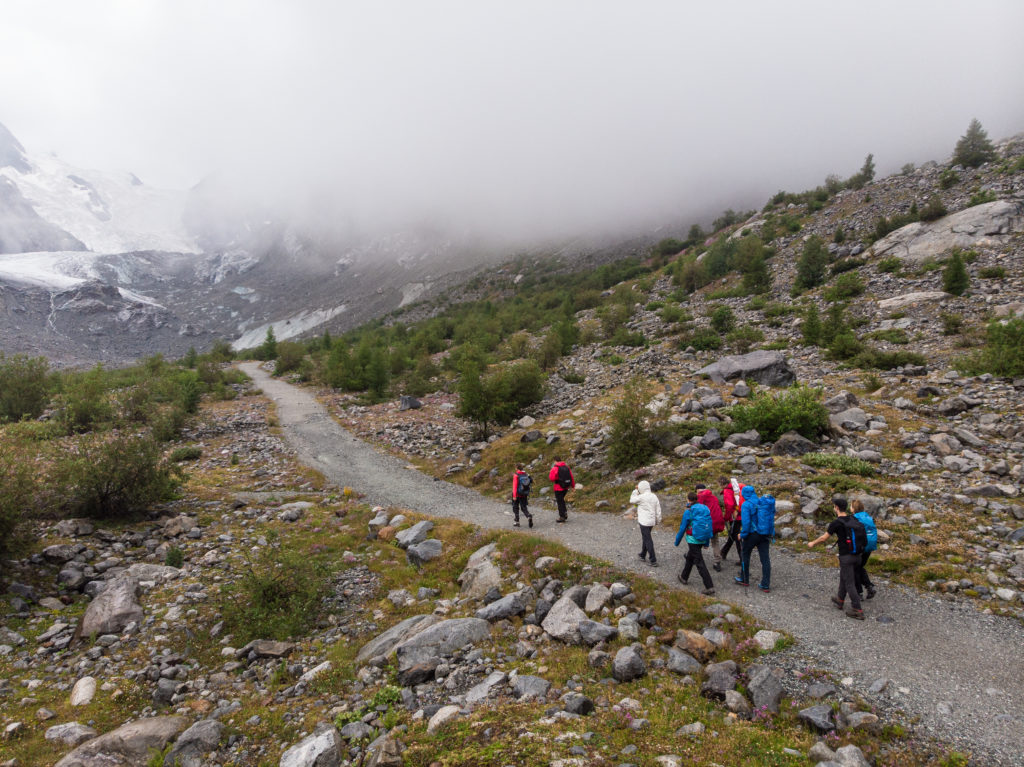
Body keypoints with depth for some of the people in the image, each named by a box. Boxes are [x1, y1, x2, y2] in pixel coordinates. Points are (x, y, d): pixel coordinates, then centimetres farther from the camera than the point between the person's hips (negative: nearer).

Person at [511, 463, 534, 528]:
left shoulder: (516, 475, -12)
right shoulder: (526, 475, 4)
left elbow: (515, 486, -17)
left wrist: (514, 496, -18)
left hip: (517, 494, -4)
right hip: (525, 495, 4)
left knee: (515, 508, 12)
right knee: (524, 508, 10)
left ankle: (517, 522, 14)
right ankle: (529, 516, -17)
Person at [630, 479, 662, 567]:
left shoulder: (641, 497, -17)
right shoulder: (654, 496, 4)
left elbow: (632, 500, 0)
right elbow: (658, 510, 7)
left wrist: (635, 490, 5)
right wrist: (658, 520, 17)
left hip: (644, 522, -7)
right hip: (651, 522, 7)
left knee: (648, 540, -4)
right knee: (645, 538, 24)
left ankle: (653, 561, -5)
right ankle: (643, 555, 39)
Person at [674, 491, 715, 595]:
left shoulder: (688, 512, -14)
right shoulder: (706, 509, 3)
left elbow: (682, 528, -9)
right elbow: (709, 525, 8)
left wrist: (677, 541, 4)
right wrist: (707, 542, 16)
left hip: (693, 540, -7)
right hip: (703, 539, 7)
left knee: (699, 563, -4)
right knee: (690, 558, 26)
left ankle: (709, 587, -8)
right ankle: (684, 578, 41)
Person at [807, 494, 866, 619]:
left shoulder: (836, 523, -16)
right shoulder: (853, 519, 4)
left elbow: (824, 537, -6)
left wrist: (812, 543, 11)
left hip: (846, 557, -7)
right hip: (857, 556, 7)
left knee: (849, 583, -1)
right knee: (844, 578, 23)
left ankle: (857, 610, -1)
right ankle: (840, 600, 38)